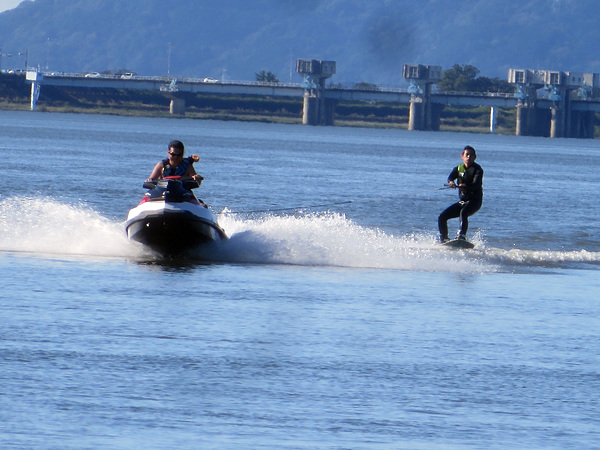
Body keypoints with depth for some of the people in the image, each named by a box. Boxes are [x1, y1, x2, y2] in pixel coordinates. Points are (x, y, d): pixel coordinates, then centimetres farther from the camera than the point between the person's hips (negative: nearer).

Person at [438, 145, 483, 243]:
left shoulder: (477, 169, -7)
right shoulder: (458, 169, 9)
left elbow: (476, 184, -23)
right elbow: (450, 177, -10)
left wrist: (465, 186, -44)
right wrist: (451, 182, -35)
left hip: (474, 201, -6)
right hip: (462, 201, 6)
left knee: (463, 213, -37)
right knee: (442, 217, -3)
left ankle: (462, 236, -45)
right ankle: (444, 239, 10)